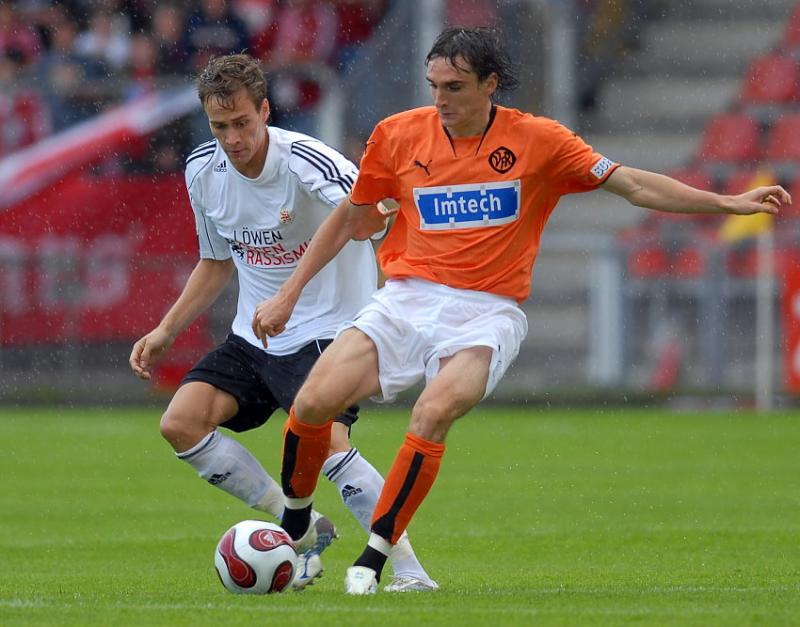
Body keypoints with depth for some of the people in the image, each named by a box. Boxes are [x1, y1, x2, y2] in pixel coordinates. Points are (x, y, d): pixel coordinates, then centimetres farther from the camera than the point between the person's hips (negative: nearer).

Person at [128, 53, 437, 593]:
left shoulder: (306, 162, -19)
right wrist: (165, 332, 14)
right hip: (252, 339, 7)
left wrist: (366, 217, -56)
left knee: (326, 443, -27)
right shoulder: (204, 171, 1)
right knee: (180, 423, -10)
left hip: (326, 330, -7)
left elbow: (375, 215, -34)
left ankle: (410, 571, -17)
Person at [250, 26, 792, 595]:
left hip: (485, 312, -3)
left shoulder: (537, 140, -1)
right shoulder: (398, 135, 4)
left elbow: (634, 185, 2)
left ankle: (374, 558, -20)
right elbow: (349, 218, 17)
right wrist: (289, 294, 16)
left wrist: (728, 203, -6)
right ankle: (295, 523, 13)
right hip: (406, 299, 3)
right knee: (312, 404, -15)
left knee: (434, 413, -30)